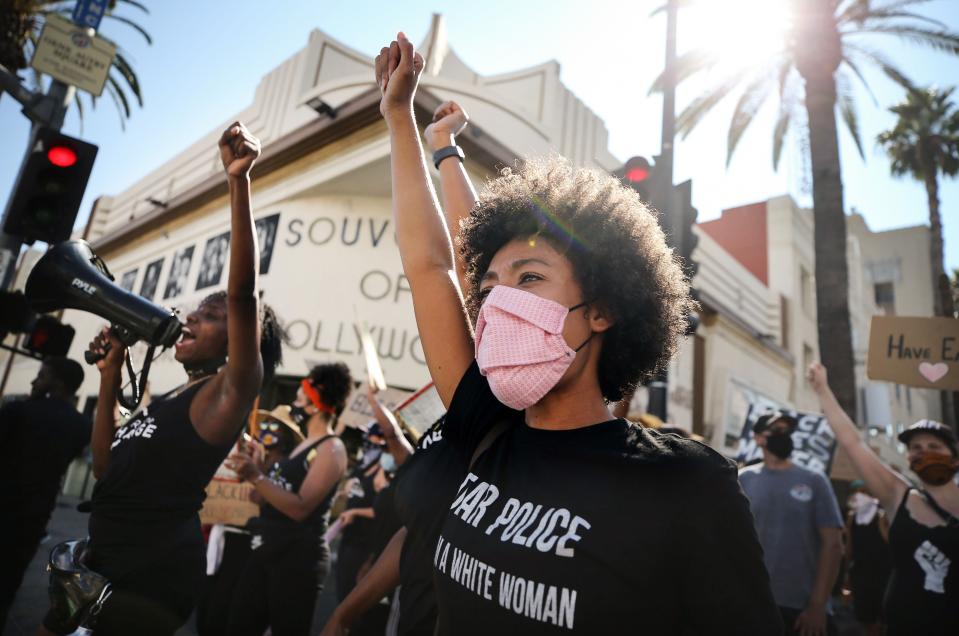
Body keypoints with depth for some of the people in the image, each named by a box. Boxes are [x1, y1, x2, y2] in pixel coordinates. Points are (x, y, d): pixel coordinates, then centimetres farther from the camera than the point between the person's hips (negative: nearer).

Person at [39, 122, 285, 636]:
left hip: (153, 576, -8)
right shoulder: (168, 399, 14)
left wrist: (238, 181, -33)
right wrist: (109, 378, 9)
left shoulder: (230, 391, -13)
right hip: (104, 562, 8)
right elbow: (106, 468, 14)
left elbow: (243, 292, -27)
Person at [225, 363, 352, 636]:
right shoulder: (302, 444, 16)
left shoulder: (331, 449, -13)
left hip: (299, 558, -9)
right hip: (267, 550, 9)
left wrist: (256, 477, -28)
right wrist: (252, 466, 7)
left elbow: (301, 508, -23)